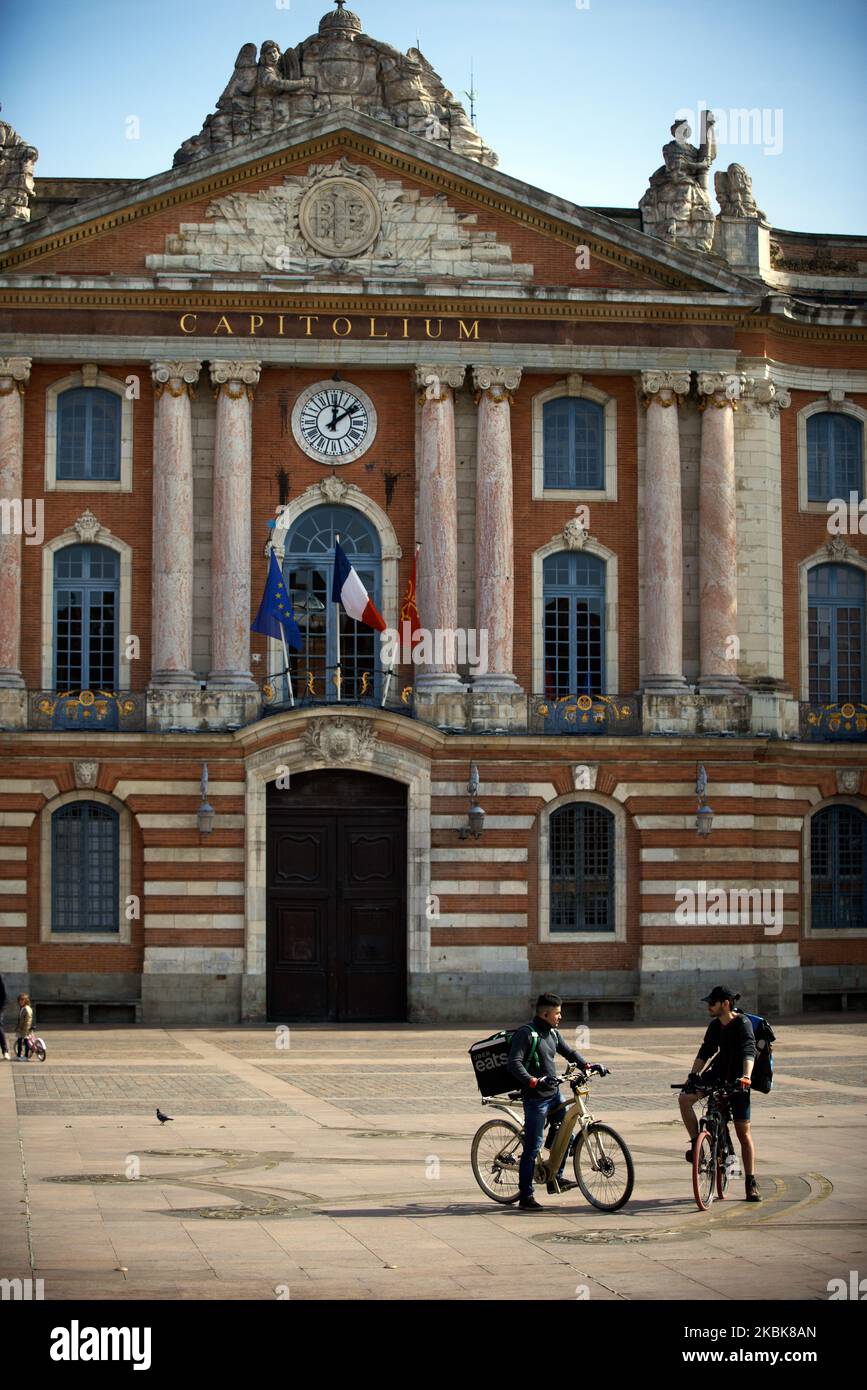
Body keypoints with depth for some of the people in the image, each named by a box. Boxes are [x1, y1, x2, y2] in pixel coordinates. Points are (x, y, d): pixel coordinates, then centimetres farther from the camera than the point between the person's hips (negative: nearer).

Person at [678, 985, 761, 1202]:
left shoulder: (742, 1023, -17)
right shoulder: (715, 1026, 2)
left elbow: (749, 1051, -30)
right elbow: (705, 1052, 4)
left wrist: (745, 1077, -45)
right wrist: (693, 1074, -10)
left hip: (737, 1078, -5)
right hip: (718, 1073, 5)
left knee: (743, 1132, -2)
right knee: (685, 1098, -20)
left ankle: (751, 1183, 5)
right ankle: (696, 1145, -6)